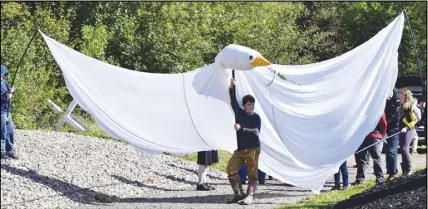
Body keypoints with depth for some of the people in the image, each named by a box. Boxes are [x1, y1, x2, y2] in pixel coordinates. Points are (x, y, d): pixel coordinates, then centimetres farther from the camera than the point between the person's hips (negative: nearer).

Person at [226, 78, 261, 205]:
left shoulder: (256, 117, -4)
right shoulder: (239, 113, 6)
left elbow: (255, 132, -15)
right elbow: (233, 101, -2)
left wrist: (241, 129, -22)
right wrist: (232, 88, -15)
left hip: (253, 149, -5)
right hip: (240, 149, 5)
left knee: (252, 173, -5)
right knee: (231, 169, -3)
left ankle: (250, 196, -11)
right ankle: (238, 194, 4)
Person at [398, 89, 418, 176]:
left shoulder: (410, 106, -9)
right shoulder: (402, 106, 13)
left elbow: (415, 119, -12)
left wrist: (407, 127, -18)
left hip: (408, 130, -8)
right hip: (402, 131, 8)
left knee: (404, 148, -17)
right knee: (402, 149, 7)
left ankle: (409, 169, -10)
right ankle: (405, 170, 13)